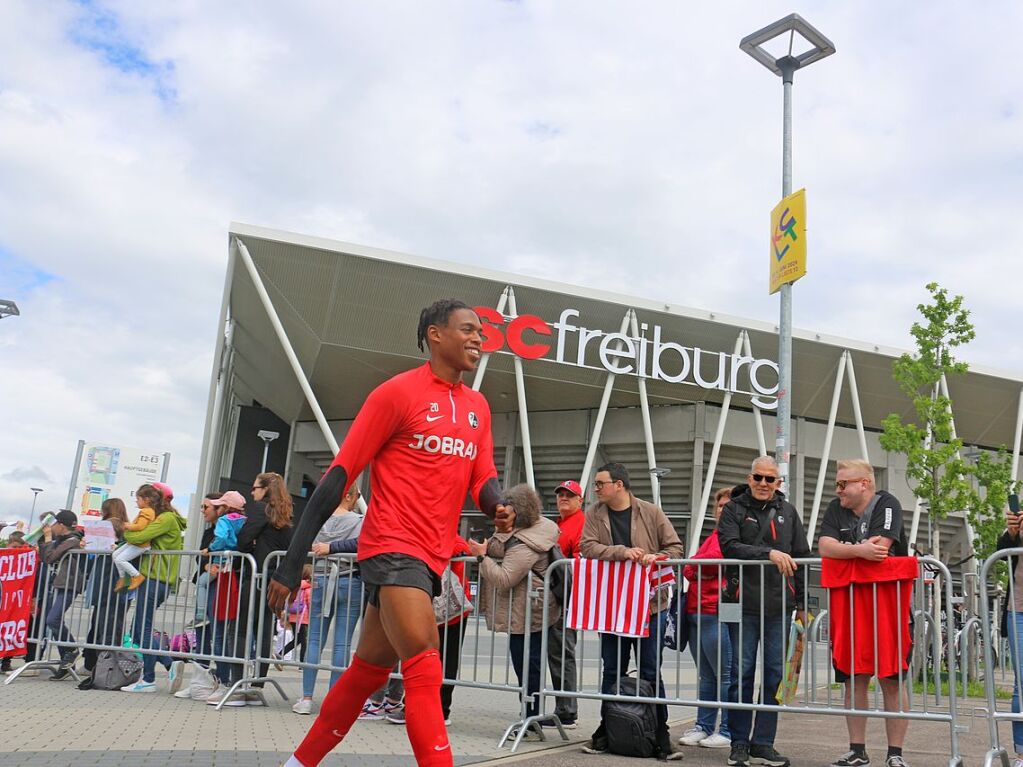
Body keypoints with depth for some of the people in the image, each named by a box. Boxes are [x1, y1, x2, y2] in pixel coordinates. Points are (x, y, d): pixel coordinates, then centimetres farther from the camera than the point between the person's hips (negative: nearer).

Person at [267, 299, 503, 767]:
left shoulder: (477, 406, 12)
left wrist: (497, 504, -16)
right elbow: (339, 475, -10)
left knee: (368, 671, 14)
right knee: (425, 667, -17)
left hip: (431, 557, 7)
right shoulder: (399, 392, -8)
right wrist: (292, 562, -13)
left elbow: (483, 480, 10)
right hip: (393, 547, -7)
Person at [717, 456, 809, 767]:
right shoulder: (734, 509, 3)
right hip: (744, 603, -3)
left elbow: (801, 558, 16)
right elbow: (729, 546, -13)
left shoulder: (788, 512, 13)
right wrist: (769, 553, -23)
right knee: (742, 673, 1)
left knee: (774, 674, 5)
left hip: (779, 605, 3)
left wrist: (801, 603, 13)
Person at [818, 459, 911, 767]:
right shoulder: (836, 510, 7)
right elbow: (824, 548, -7)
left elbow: (878, 547, -20)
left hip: (887, 602, -4)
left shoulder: (887, 504, -7)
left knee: (892, 680, 0)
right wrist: (859, 550, -22)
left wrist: (842, 550, -7)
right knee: (854, 679, 7)